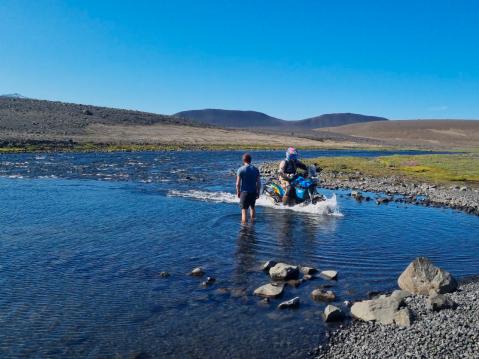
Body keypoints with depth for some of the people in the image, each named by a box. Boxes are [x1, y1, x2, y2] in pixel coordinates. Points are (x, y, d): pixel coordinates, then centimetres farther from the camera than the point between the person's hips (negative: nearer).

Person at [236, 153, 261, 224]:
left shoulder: (241, 169, -10)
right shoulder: (256, 169, 0)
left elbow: (238, 183, -10)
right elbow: (258, 182, 2)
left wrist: (238, 192, 4)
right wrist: (258, 192, 12)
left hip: (244, 192, -4)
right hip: (253, 192, 4)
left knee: (244, 210, 2)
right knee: (252, 207, 25)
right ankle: (252, 221, 37)